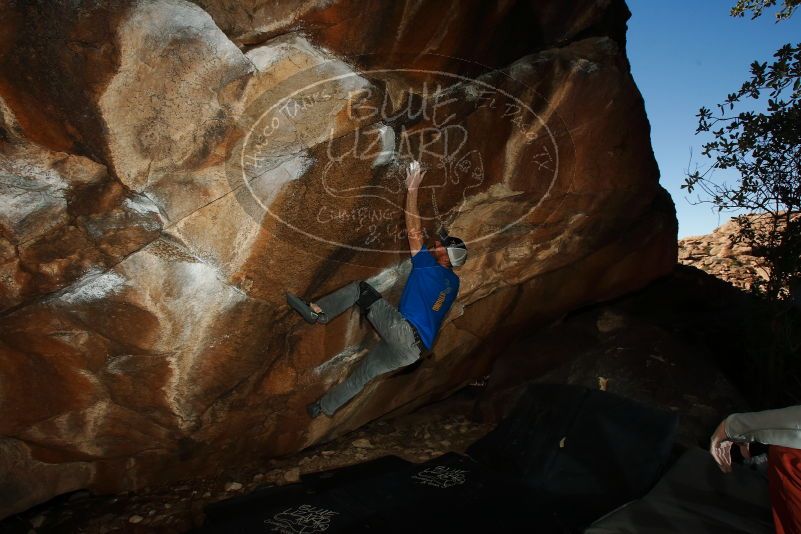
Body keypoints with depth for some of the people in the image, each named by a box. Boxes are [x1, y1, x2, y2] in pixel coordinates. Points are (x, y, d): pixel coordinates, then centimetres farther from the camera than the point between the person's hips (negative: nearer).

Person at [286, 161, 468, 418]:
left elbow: (414, 233, -6)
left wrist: (412, 189, -4)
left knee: (361, 288, -3)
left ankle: (318, 311, -5)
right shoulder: (453, 283, 17)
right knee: (363, 373, 22)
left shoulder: (428, 266, -3)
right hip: (413, 350, 8)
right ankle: (325, 407, 35)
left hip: (404, 331, -8)